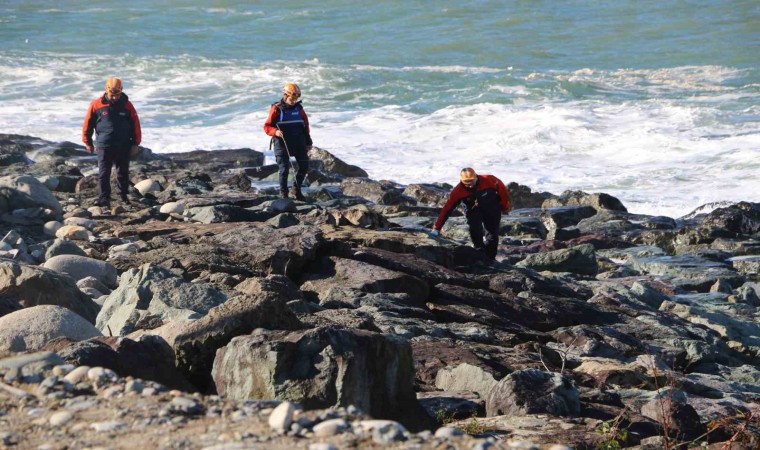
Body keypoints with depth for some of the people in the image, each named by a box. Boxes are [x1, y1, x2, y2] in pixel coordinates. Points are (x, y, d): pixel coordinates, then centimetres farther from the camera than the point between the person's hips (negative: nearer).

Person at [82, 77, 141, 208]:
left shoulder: (127, 105, -1)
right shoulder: (96, 104, -5)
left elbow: (135, 124, 4)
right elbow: (88, 123, 4)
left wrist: (135, 143, 4)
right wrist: (88, 142, 9)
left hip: (123, 147, 2)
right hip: (104, 146, -2)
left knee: (123, 172, 13)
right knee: (104, 174, -6)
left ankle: (124, 195, 29)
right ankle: (104, 199, -5)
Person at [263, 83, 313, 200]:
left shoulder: (298, 108, 8)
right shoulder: (276, 109, -5)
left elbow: (306, 125, 17)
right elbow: (267, 127, -5)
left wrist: (308, 142, 16)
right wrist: (275, 132, -25)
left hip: (298, 141, 5)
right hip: (282, 142, -5)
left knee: (304, 166, 2)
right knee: (284, 169, -6)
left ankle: (297, 188, 22)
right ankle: (283, 194, 6)